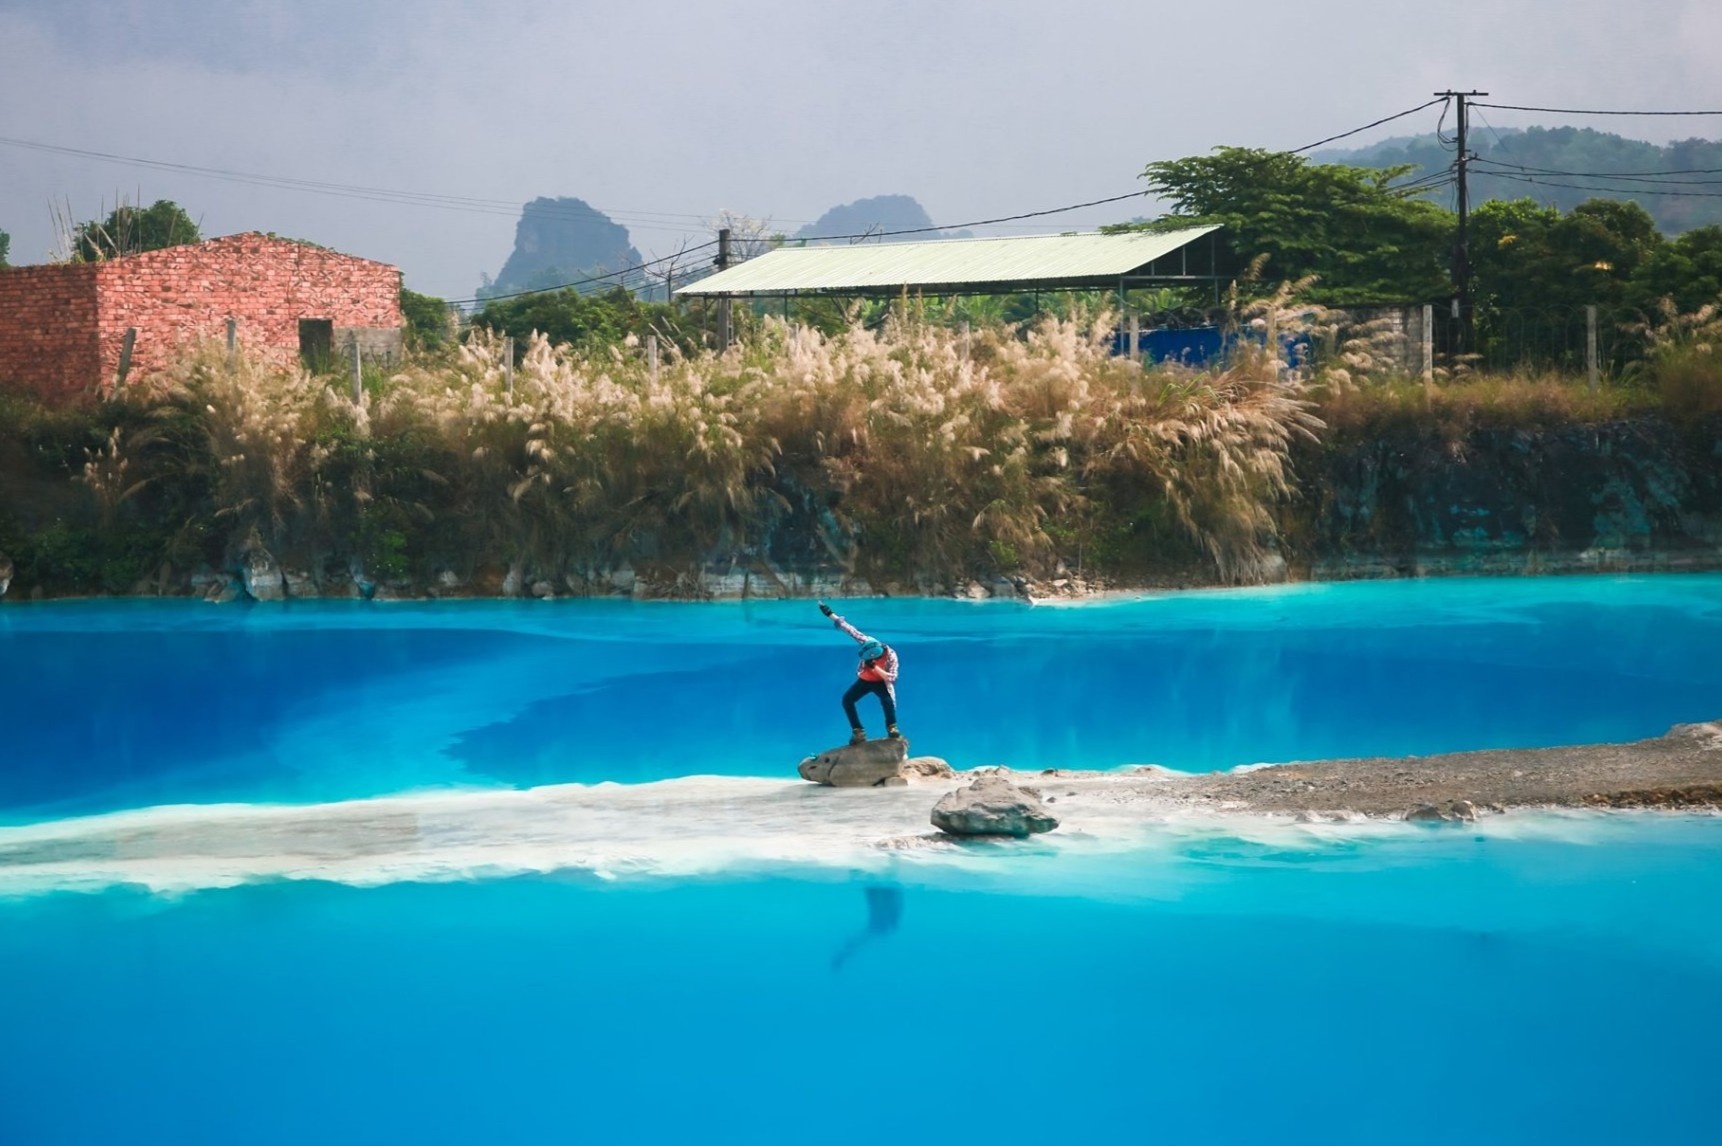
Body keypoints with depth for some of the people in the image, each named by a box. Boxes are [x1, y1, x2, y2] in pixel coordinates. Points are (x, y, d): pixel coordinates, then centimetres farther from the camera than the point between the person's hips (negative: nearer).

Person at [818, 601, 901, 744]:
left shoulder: (891, 656, -31)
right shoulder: (868, 643, -24)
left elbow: (892, 677, -31)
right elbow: (851, 630, -21)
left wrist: (874, 667, -41)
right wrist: (830, 614, -20)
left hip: (881, 682, -4)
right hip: (865, 680, 4)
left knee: (887, 700, -34)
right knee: (847, 699, -13)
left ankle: (892, 729, -15)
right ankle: (858, 732, -7)